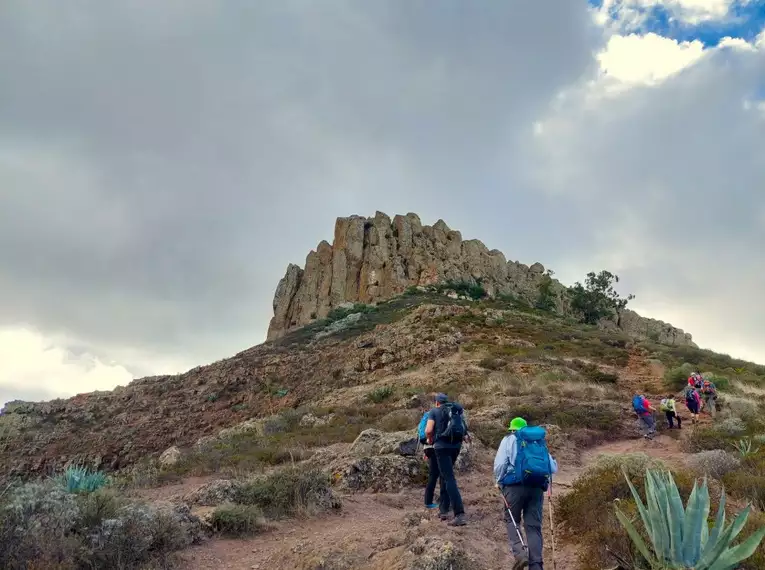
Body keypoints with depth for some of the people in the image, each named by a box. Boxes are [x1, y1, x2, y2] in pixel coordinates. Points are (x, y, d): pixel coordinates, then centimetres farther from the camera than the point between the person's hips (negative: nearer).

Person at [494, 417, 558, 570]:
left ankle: (519, 554, -9)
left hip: (516, 486, -3)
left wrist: (499, 481, 14)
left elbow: (500, 463, -1)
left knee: (511, 520, 11)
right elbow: (553, 467, 16)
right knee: (534, 526, 6)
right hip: (537, 488, 3)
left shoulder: (509, 439, 11)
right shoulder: (540, 441, 22)